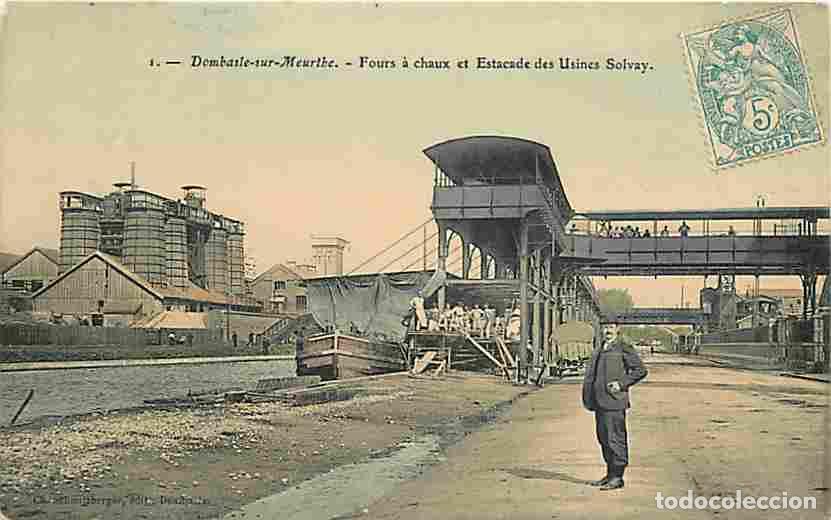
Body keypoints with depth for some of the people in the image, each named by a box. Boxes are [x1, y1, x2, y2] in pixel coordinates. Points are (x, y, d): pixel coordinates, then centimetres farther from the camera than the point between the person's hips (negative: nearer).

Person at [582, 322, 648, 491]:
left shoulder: (624, 348, -3)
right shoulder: (598, 351, 19)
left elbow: (640, 370, -5)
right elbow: (590, 375, 25)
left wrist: (622, 383, -13)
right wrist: (588, 398, 14)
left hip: (614, 401, -8)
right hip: (600, 401, 8)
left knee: (615, 439, -6)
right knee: (603, 438, 12)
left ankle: (617, 477, -1)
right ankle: (610, 474, 22)